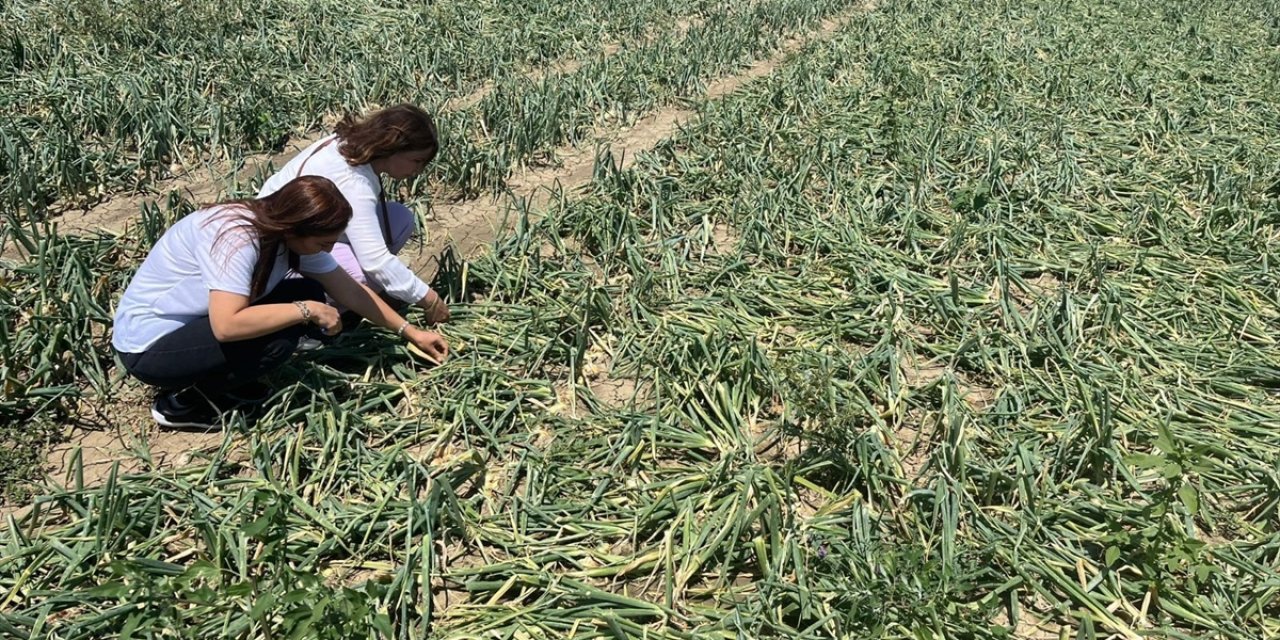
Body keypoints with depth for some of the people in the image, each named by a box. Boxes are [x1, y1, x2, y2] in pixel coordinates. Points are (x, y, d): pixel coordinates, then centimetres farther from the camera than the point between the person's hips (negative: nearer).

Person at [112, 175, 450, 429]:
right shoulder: (235, 238, -31)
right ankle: (182, 403, -7)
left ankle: (217, 380, 5)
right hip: (148, 345, -9)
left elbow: (350, 290, 4)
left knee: (309, 293, -3)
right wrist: (307, 311, -31)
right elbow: (226, 325, -41)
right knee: (279, 337, -28)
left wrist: (411, 332, 5)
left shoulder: (288, 231, -6)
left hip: (194, 322, 9)